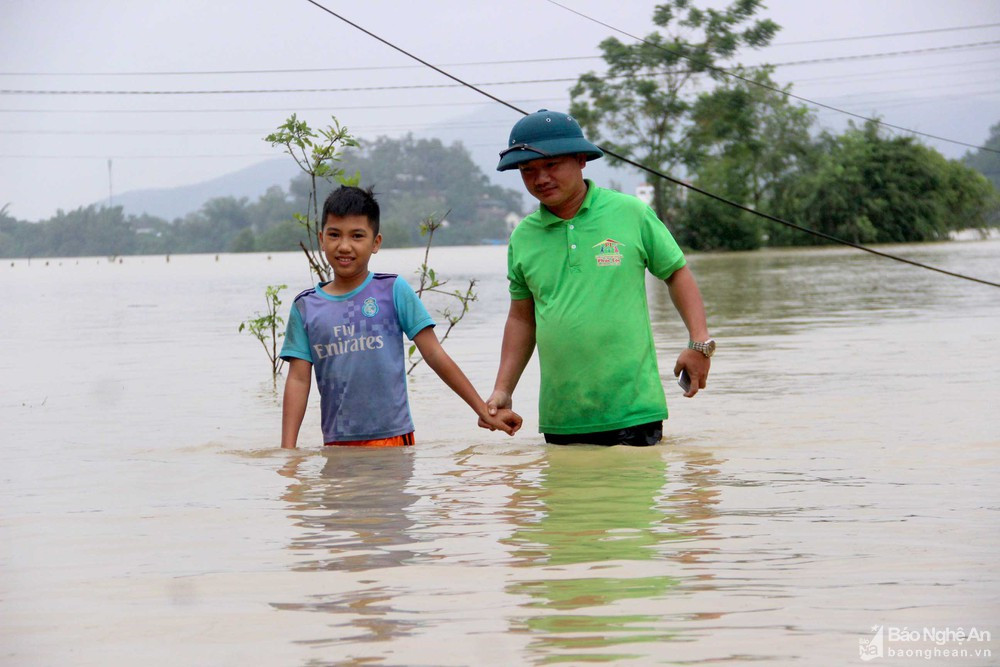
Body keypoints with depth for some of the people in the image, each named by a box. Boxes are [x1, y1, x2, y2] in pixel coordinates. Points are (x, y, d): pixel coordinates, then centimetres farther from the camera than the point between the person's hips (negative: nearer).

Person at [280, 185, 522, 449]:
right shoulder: (305, 307, 6)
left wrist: (484, 411, 1)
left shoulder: (393, 291, 0)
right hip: (336, 444, 2)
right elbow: (299, 380, 4)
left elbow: (435, 355, 2)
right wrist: (287, 449, -4)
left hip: (391, 438, -2)